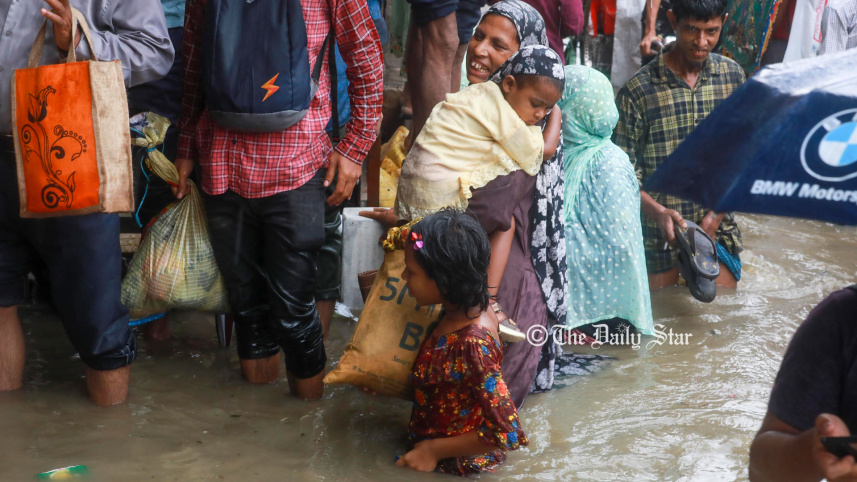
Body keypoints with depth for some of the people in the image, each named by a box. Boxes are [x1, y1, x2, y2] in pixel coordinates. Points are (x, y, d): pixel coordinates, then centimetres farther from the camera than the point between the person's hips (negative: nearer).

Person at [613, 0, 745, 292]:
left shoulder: (732, 76, 1)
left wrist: (717, 212, -9)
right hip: (659, 236, -3)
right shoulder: (637, 91, -12)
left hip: (718, 232, 3)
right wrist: (657, 211, -25)